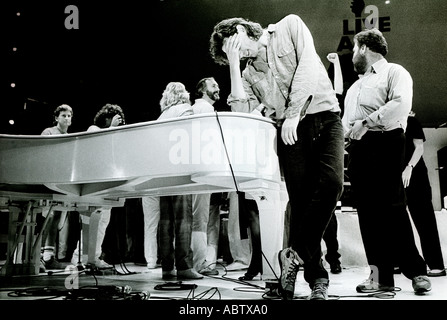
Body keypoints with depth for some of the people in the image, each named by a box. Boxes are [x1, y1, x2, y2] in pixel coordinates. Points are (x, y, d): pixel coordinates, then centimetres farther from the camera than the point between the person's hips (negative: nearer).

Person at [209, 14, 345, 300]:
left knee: (331, 183, -25)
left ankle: (297, 254, -15)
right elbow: (242, 112, -1)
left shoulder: (290, 26, 8)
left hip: (325, 117, -3)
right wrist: (234, 66, 1)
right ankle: (316, 277, 1)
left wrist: (292, 113, -15)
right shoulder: (249, 73, 15)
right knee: (301, 200, -6)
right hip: (290, 132, 3)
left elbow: (308, 65, -8)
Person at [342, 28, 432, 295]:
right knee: (368, 212, 0)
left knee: (391, 208, -12)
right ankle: (381, 276, 1)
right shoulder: (357, 85, 29)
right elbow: (346, 119, 29)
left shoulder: (394, 72, 5)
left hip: (384, 143, -7)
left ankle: (417, 272, -2)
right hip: (357, 148, 7)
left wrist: (366, 122, -16)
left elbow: (401, 104, -14)